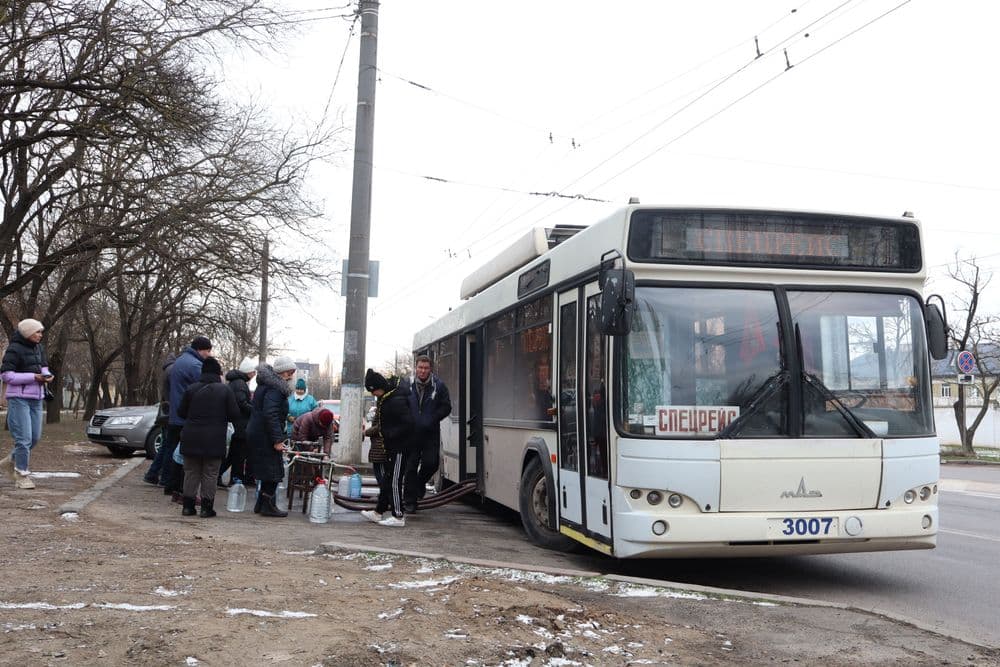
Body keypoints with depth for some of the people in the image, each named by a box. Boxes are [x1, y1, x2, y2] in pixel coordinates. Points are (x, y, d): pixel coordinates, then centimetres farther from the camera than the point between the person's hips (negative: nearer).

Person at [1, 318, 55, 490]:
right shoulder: (14, 349, -12)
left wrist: (47, 376, -4)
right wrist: (33, 377, -20)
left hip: (36, 398, 7)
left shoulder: (39, 348, 9)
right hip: (19, 398, -7)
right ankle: (22, 475, 3)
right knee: (24, 438, -8)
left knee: (35, 437, 11)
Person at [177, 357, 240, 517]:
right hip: (214, 440, -2)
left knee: (191, 473, 12)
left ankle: (188, 505, 14)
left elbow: (181, 412, 6)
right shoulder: (225, 390, -6)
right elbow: (234, 415, -5)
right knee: (210, 474, 5)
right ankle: (207, 507, 6)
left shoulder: (191, 388, 1)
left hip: (191, 439, 2)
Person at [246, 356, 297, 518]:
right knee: (273, 471, -2)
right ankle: (267, 506, 3)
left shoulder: (265, 384, 17)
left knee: (269, 472, 16)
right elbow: (270, 415, -25)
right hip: (265, 437, -10)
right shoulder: (275, 388, -17)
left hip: (256, 434, 10)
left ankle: (261, 504, 22)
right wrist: (277, 440, -24)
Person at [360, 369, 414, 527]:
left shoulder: (396, 401, -25)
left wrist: (389, 434, -22)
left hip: (400, 446, -10)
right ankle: (379, 512, 26)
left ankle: (399, 516, 2)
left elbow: (408, 423, -27)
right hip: (391, 445, 10)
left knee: (393, 480, -5)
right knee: (386, 479, 17)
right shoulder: (384, 397, 5)